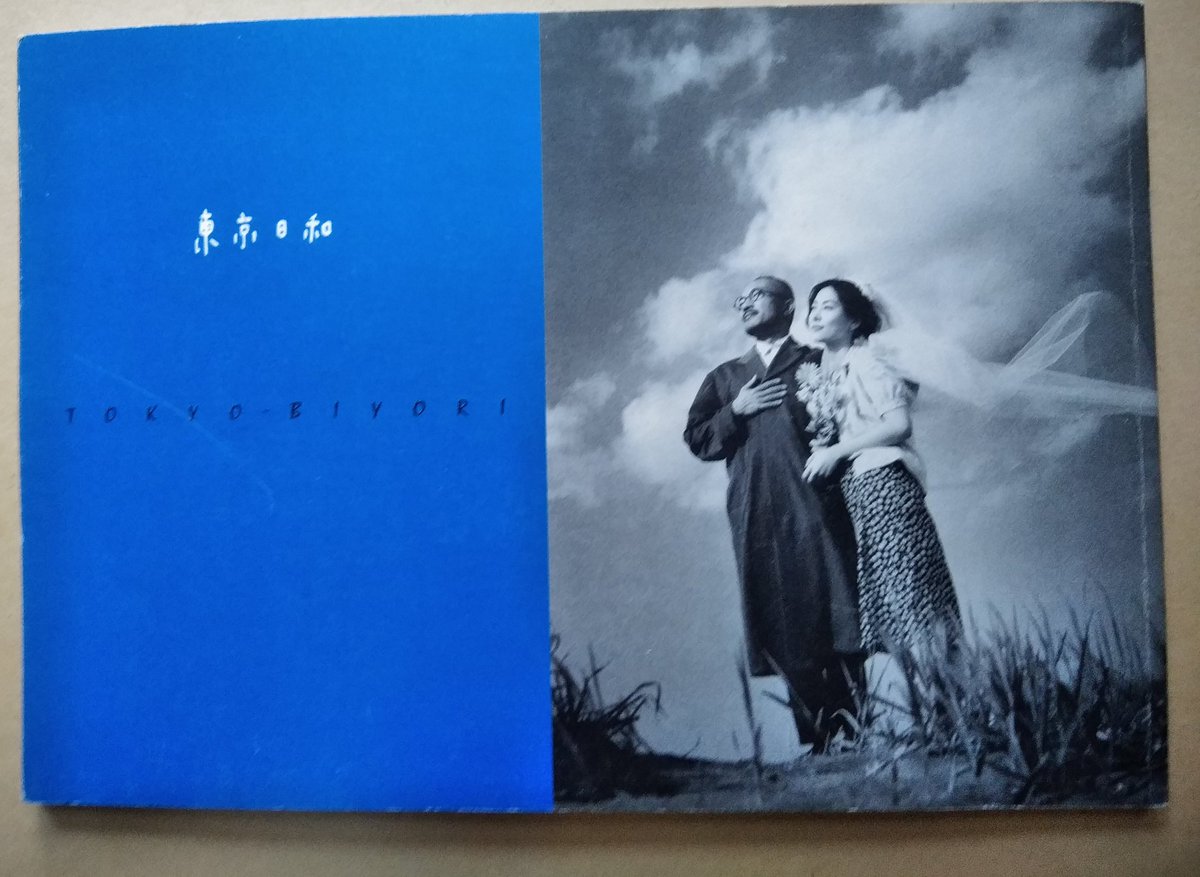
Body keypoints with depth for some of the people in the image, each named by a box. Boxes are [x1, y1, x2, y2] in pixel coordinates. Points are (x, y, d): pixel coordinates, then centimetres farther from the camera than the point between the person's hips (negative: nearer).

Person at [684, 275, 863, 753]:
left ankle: (858, 726, 2)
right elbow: (696, 439, 14)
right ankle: (821, 736, 6)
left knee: (835, 612, -7)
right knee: (784, 628, -1)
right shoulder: (725, 376, 23)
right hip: (756, 515, 2)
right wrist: (737, 410, 0)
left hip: (815, 503, -2)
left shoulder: (818, 361, 15)